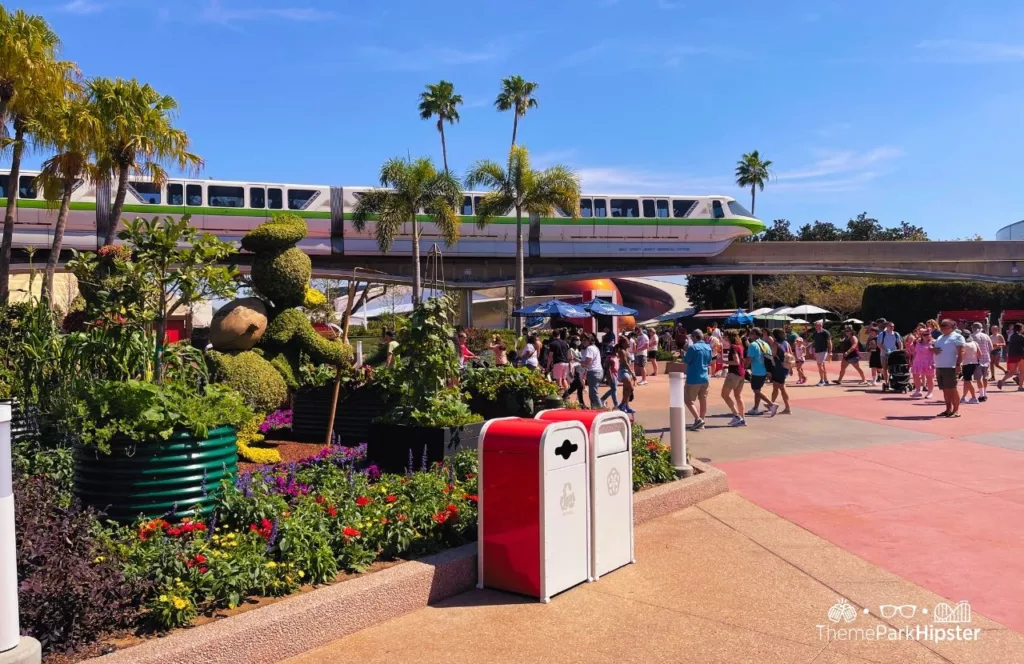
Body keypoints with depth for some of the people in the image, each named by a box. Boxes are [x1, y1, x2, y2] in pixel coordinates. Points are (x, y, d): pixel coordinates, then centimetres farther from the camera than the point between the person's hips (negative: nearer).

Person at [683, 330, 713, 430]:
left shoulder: (693, 347, -15)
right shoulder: (708, 347, 7)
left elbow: (685, 361, -11)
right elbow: (709, 363, 15)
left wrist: (683, 355, 8)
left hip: (693, 379, -7)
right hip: (704, 378, 7)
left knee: (688, 400, -1)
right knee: (703, 400, 12)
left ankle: (698, 419, -12)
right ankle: (701, 422, 18)